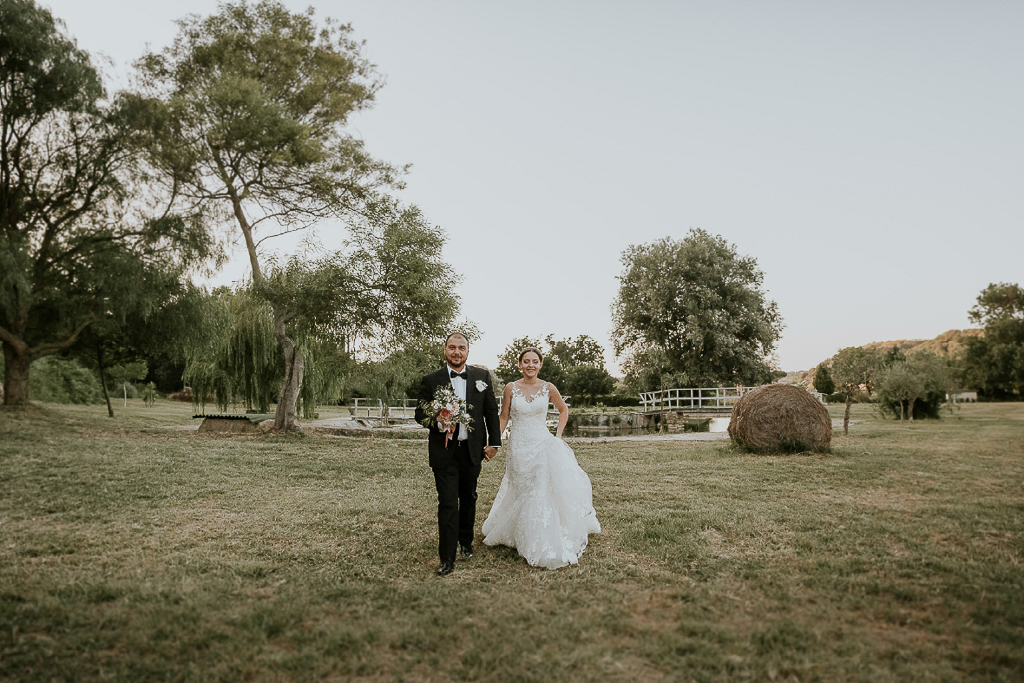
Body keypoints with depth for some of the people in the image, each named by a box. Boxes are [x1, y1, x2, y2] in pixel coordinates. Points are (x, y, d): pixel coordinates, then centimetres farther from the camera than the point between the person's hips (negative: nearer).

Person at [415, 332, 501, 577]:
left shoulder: (482, 376, 3)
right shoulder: (431, 380, -3)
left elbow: (491, 411, 6)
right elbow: (420, 413, -1)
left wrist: (494, 442, 1)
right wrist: (439, 423, -21)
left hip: (472, 450, 3)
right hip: (444, 452, -3)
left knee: (468, 499, 19)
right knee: (447, 504, -5)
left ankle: (466, 542, 40)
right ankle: (447, 559, 3)